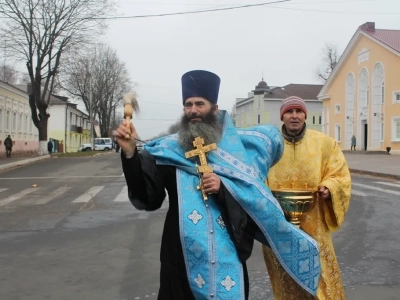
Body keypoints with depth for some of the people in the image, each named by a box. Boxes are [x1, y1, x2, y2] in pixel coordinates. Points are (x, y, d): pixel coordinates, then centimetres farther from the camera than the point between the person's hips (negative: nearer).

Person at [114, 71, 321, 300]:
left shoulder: (237, 144, 2)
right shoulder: (168, 150, 0)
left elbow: (257, 197, 0)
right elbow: (146, 200, -11)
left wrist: (224, 187, -17)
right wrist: (130, 153, -22)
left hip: (227, 255, 0)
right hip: (182, 256, 0)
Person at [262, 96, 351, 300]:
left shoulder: (324, 143, 3)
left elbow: (340, 175, 5)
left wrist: (329, 188, -15)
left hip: (313, 223, 0)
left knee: (319, 274, 2)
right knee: (285, 277, 9)